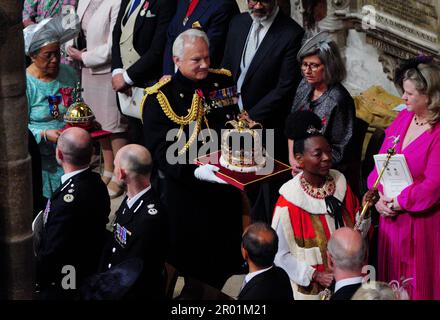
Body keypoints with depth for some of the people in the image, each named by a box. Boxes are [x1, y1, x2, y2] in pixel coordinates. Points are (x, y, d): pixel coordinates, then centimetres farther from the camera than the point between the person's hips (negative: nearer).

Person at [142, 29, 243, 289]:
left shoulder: (224, 81, 4)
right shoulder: (160, 97, -11)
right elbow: (162, 151, -17)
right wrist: (195, 171, -32)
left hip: (225, 184, 5)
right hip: (183, 193, -5)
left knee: (224, 262, 16)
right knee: (189, 261, 5)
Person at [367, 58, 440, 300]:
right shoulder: (403, 117, 4)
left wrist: (398, 203, -14)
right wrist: (378, 196, -7)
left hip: (420, 221, -7)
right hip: (391, 216, 7)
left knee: (417, 283, 5)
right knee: (390, 274, 16)